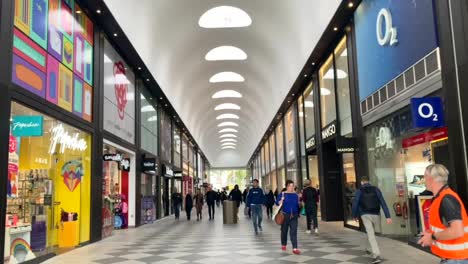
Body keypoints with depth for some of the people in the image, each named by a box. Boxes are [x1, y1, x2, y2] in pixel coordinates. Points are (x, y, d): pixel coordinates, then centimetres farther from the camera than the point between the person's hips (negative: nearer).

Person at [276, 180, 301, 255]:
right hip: (285, 215, -1)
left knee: (294, 232, -6)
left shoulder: (295, 195, 7)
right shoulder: (282, 194, -2)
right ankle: (283, 245, 33)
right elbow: (277, 202, -2)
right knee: (284, 230, 12)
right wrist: (280, 202, -21)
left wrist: (300, 205, -4)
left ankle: (295, 248, -10)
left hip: (294, 216, 1)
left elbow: (298, 204, 15)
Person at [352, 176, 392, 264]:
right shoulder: (376, 189, 3)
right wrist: (388, 216, -7)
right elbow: (383, 203, -4)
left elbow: (355, 204, -5)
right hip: (375, 215, 3)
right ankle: (372, 250, 40)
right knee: (371, 232, 26)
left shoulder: (359, 191, -3)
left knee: (371, 235, -6)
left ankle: (377, 255, -17)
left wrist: (355, 215, 13)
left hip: (365, 215, -3)